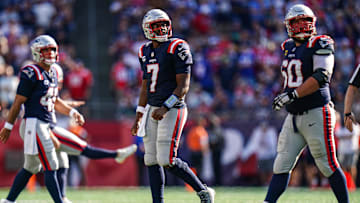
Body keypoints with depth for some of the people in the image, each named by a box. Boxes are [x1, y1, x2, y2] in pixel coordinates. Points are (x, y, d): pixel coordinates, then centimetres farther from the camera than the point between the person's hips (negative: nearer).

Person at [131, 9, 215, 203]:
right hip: (152, 110, 7)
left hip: (172, 109, -7)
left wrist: (165, 107, -24)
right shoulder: (146, 52, 13)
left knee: (167, 160, -13)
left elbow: (183, 86, -13)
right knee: (151, 160, 3)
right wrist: (138, 118, 18)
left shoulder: (177, 48, -9)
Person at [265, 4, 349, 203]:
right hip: (293, 117, 7)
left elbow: (321, 77, -21)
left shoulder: (319, 45, -8)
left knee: (328, 166, -3)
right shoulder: (289, 47, 13)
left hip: (316, 115, -7)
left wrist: (292, 95, -25)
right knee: (281, 165, 2)